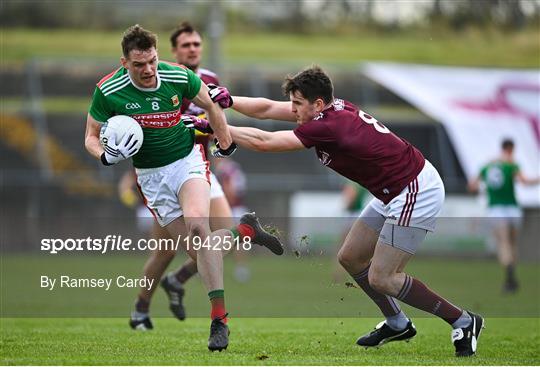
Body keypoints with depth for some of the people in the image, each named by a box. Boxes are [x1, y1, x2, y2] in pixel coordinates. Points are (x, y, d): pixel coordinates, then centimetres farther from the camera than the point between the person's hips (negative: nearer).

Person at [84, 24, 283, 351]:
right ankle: (246, 231, 27)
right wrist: (107, 155, -25)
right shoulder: (108, 91, -17)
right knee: (198, 251, -4)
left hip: (187, 160, -2)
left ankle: (219, 319, -25)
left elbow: (210, 105, 5)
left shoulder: (179, 77, -16)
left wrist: (227, 145, 12)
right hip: (150, 174, 2)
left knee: (197, 226, -28)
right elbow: (91, 137, -4)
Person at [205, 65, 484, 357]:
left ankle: (462, 321, 2)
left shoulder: (328, 127, -25)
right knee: (350, 258, 13)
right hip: (394, 193, 10)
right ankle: (397, 324, 29)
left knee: (381, 278, -10)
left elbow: (263, 142, -23)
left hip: (416, 194, -10)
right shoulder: (332, 109, 1)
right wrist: (226, 100, 0)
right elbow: (267, 109, 9)